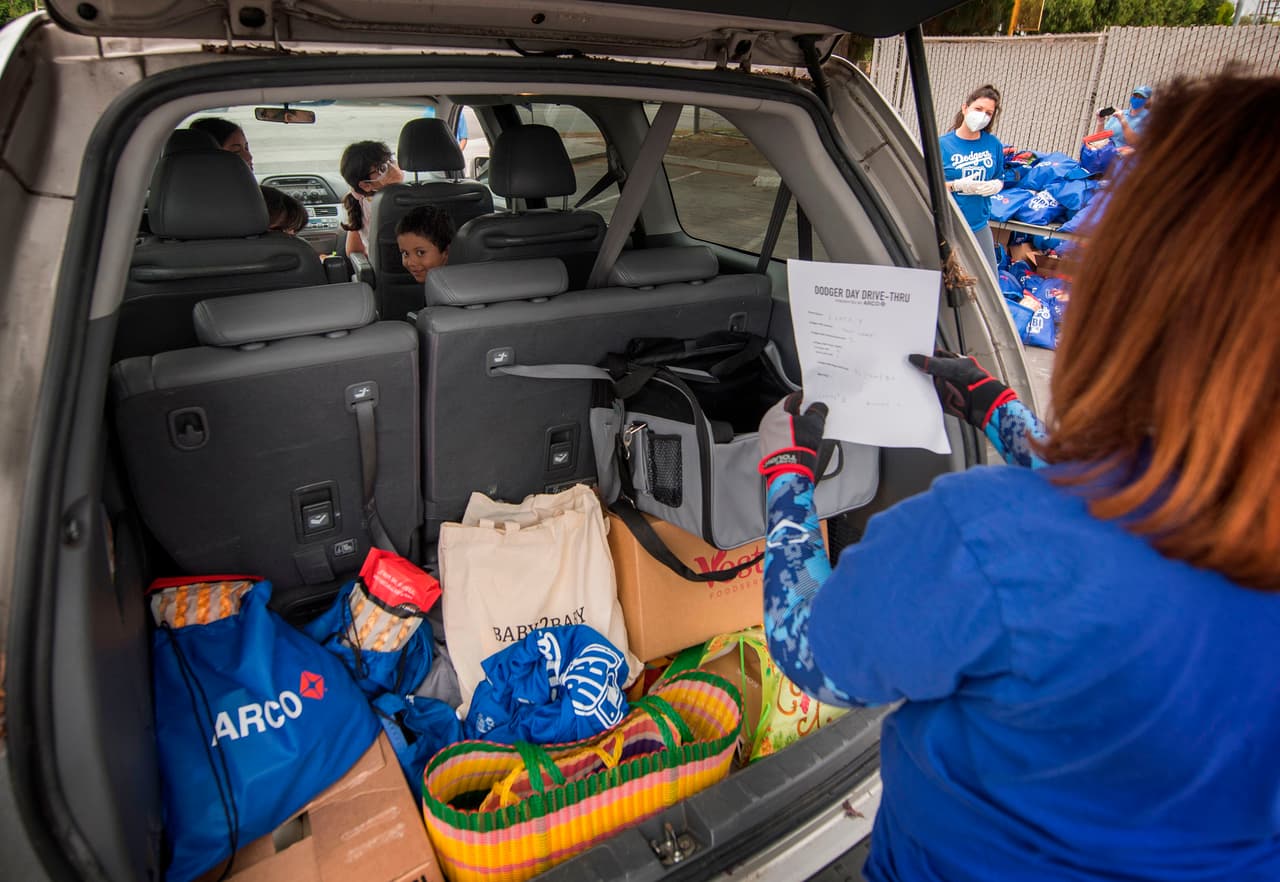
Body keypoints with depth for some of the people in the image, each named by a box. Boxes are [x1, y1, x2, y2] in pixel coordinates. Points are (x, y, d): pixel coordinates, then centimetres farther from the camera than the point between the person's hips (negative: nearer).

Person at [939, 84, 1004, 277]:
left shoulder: (994, 144, 7)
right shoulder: (942, 144, -5)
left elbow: (999, 179, 18)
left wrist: (996, 185, -5)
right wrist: (957, 185, -19)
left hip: (979, 225, 4)